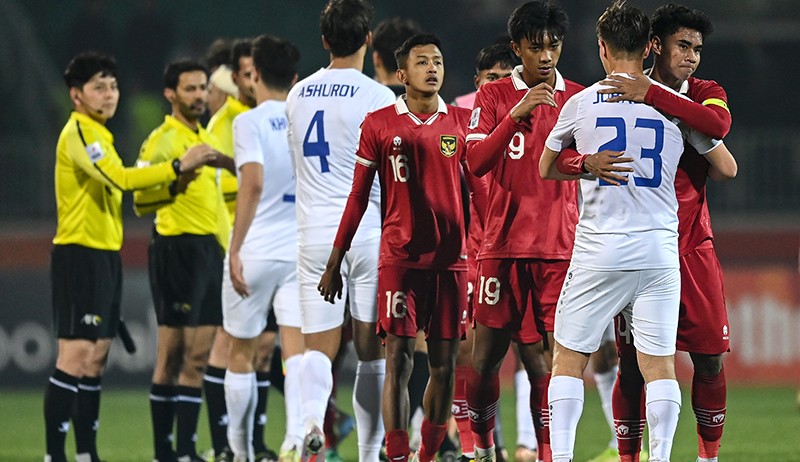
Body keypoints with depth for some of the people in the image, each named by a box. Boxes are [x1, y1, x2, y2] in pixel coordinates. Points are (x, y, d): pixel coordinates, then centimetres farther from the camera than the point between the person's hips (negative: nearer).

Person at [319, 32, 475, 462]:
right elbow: (358, 197, 6)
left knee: (444, 363, 4)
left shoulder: (461, 122, 7)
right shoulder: (379, 124, 2)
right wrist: (334, 262, 5)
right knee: (398, 359, -9)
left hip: (451, 259, 2)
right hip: (399, 258, -2)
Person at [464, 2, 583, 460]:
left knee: (547, 354, -5)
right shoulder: (493, 96, 4)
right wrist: (515, 116, -19)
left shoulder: (578, 98, 8)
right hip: (504, 245, -1)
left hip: (560, 248, 1)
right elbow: (475, 163, -8)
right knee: (488, 350, 1)